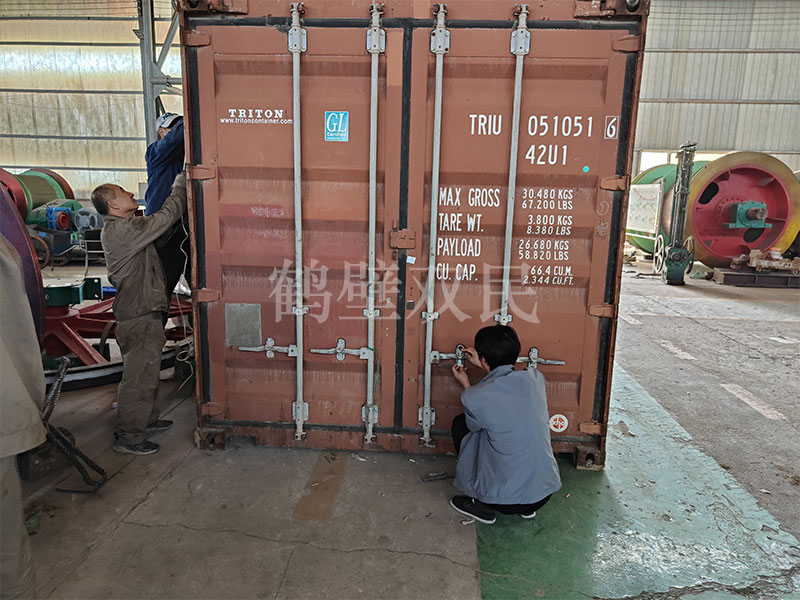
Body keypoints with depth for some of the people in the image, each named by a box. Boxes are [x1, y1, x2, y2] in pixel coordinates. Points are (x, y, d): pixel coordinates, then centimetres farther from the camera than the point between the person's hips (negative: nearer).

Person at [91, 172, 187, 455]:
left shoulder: (120, 228, 15)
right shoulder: (122, 230, -18)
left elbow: (160, 223, 18)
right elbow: (166, 217, -16)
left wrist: (177, 190, 11)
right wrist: (180, 185, -3)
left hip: (143, 313, 11)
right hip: (140, 317, -11)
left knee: (147, 371, 22)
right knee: (139, 377, -2)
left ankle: (147, 419, 38)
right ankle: (128, 437, 10)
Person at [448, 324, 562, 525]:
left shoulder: (475, 398, -19)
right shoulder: (535, 378, -6)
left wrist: (465, 384, 18)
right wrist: (482, 365, 28)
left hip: (506, 500, -5)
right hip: (546, 492, 5)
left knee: (461, 424, 11)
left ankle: (483, 506, 17)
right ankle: (527, 508, 25)